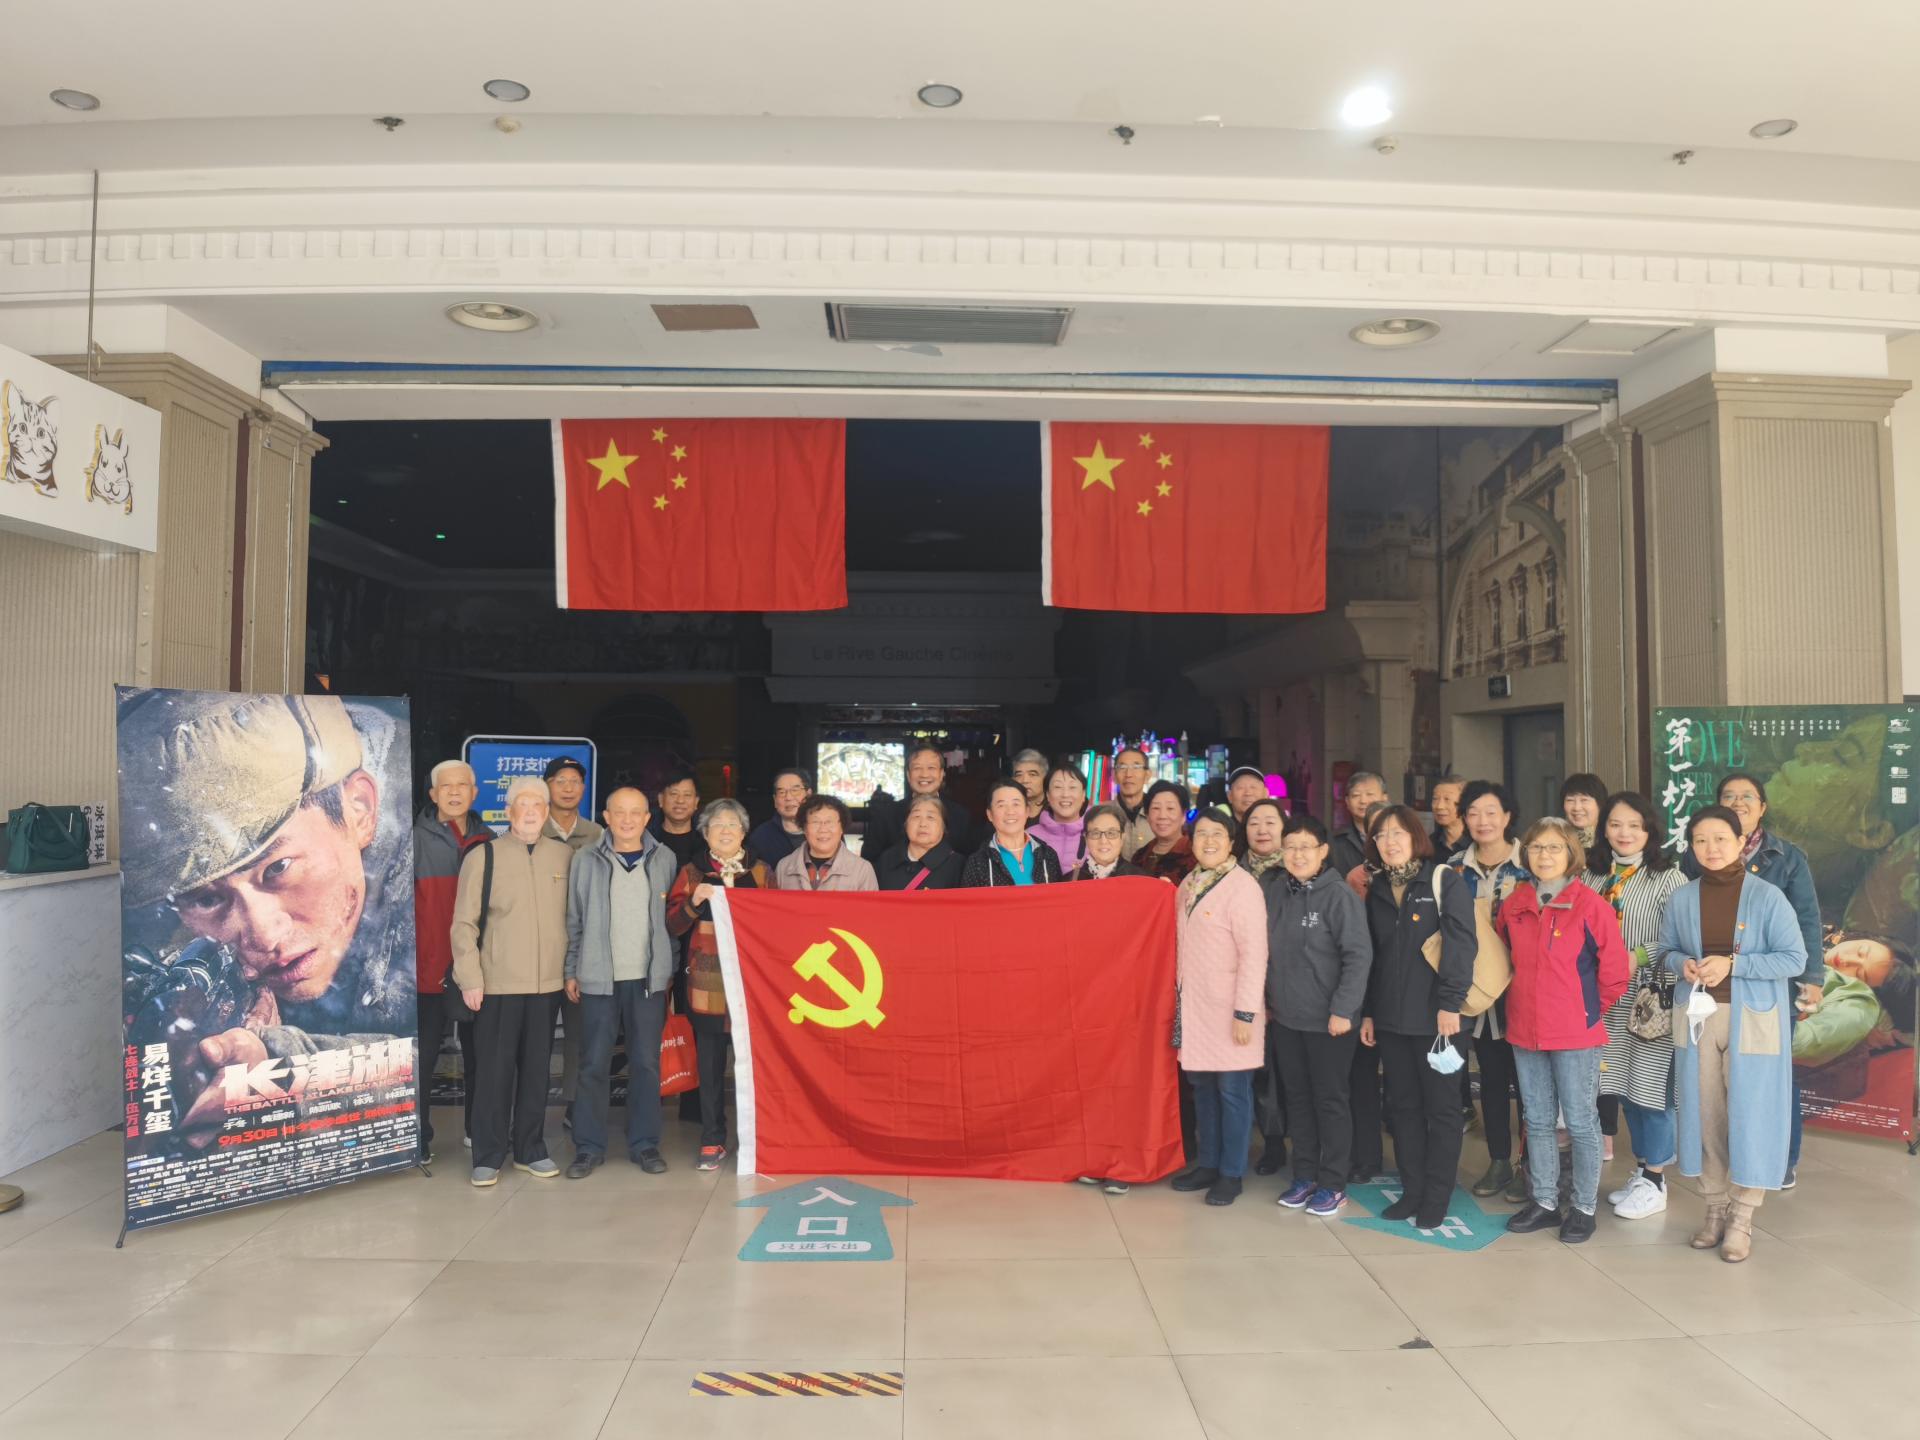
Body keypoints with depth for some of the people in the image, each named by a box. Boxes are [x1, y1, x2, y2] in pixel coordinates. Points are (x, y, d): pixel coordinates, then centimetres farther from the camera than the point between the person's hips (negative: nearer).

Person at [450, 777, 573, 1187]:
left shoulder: (565, 855, 6)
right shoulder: (483, 857, -2)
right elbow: (464, 922, -2)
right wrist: (469, 977, -8)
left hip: (548, 983, 3)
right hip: (497, 983, -3)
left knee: (537, 1069, 10)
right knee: (495, 1069, 3)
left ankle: (530, 1149, 23)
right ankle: (488, 1156, 16)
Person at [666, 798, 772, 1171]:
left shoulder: (761, 871, 10)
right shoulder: (692, 872, 9)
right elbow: (673, 924, 5)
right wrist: (693, 902, -12)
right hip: (707, 981, 0)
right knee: (709, 1062, 4)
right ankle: (712, 1141, 14)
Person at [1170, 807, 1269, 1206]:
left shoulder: (1242, 886, -13)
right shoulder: (1188, 884, 9)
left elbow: (1254, 954, -17)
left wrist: (1245, 1012, -19)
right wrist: (1182, 999, 12)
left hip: (1229, 1010, -7)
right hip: (1195, 1006, 7)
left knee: (1232, 1090, 3)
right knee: (1202, 1086, 14)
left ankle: (1231, 1173, 14)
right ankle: (1206, 1163, 26)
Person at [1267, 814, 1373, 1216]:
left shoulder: (1339, 895, -13)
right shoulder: (1275, 891, 4)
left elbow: (1359, 955, -14)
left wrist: (1343, 1010, -16)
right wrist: (1265, 1001, 8)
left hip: (1328, 1020, -5)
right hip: (1284, 1017, 5)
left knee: (1330, 1100, 6)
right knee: (1297, 1097, 13)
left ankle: (1333, 1183, 17)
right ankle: (1304, 1175, 26)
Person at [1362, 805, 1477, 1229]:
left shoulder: (1445, 881, -5)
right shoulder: (1377, 890, 12)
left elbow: (1461, 943, -13)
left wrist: (1450, 1003, -19)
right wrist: (1368, 1011, 13)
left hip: (1435, 1015, -5)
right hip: (1391, 1018, 5)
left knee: (1441, 1107, 4)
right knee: (1402, 1106, 10)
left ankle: (1436, 1197, 13)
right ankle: (1412, 1190, 20)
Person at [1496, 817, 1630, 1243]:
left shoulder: (1591, 905, -10)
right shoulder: (1514, 904, 3)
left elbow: (1614, 971, -6)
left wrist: (1588, 1011, 2)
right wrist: (1524, 1001, 11)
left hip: (1576, 1034, -5)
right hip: (1524, 1031, 5)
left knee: (1580, 1122, 5)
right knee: (1537, 1120, 14)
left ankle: (1584, 1207, 19)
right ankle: (1544, 1201, 26)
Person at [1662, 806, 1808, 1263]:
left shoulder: (1767, 896, -8)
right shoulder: (1681, 898, 2)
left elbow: (1795, 959, -9)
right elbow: (1667, 950, 12)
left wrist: (1732, 964, -18)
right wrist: (1683, 964, -11)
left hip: (1753, 1019, -3)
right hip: (1697, 1017, 3)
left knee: (1750, 1113, 0)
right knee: (1705, 1113, 7)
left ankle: (1742, 1216, 12)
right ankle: (1715, 1206, 21)